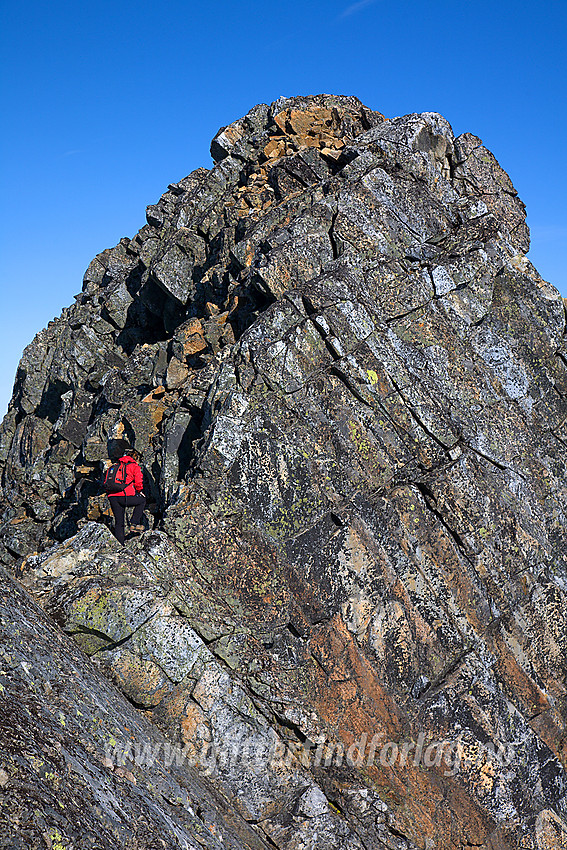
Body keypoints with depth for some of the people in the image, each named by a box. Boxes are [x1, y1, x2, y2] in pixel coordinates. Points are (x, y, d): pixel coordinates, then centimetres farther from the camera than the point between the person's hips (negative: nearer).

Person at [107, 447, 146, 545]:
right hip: (125, 497, -5)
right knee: (142, 500, 23)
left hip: (112, 497, 5)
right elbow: (138, 482, -3)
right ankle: (135, 523, 13)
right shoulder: (135, 466, 8)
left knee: (118, 522, 15)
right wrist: (140, 491, 16)